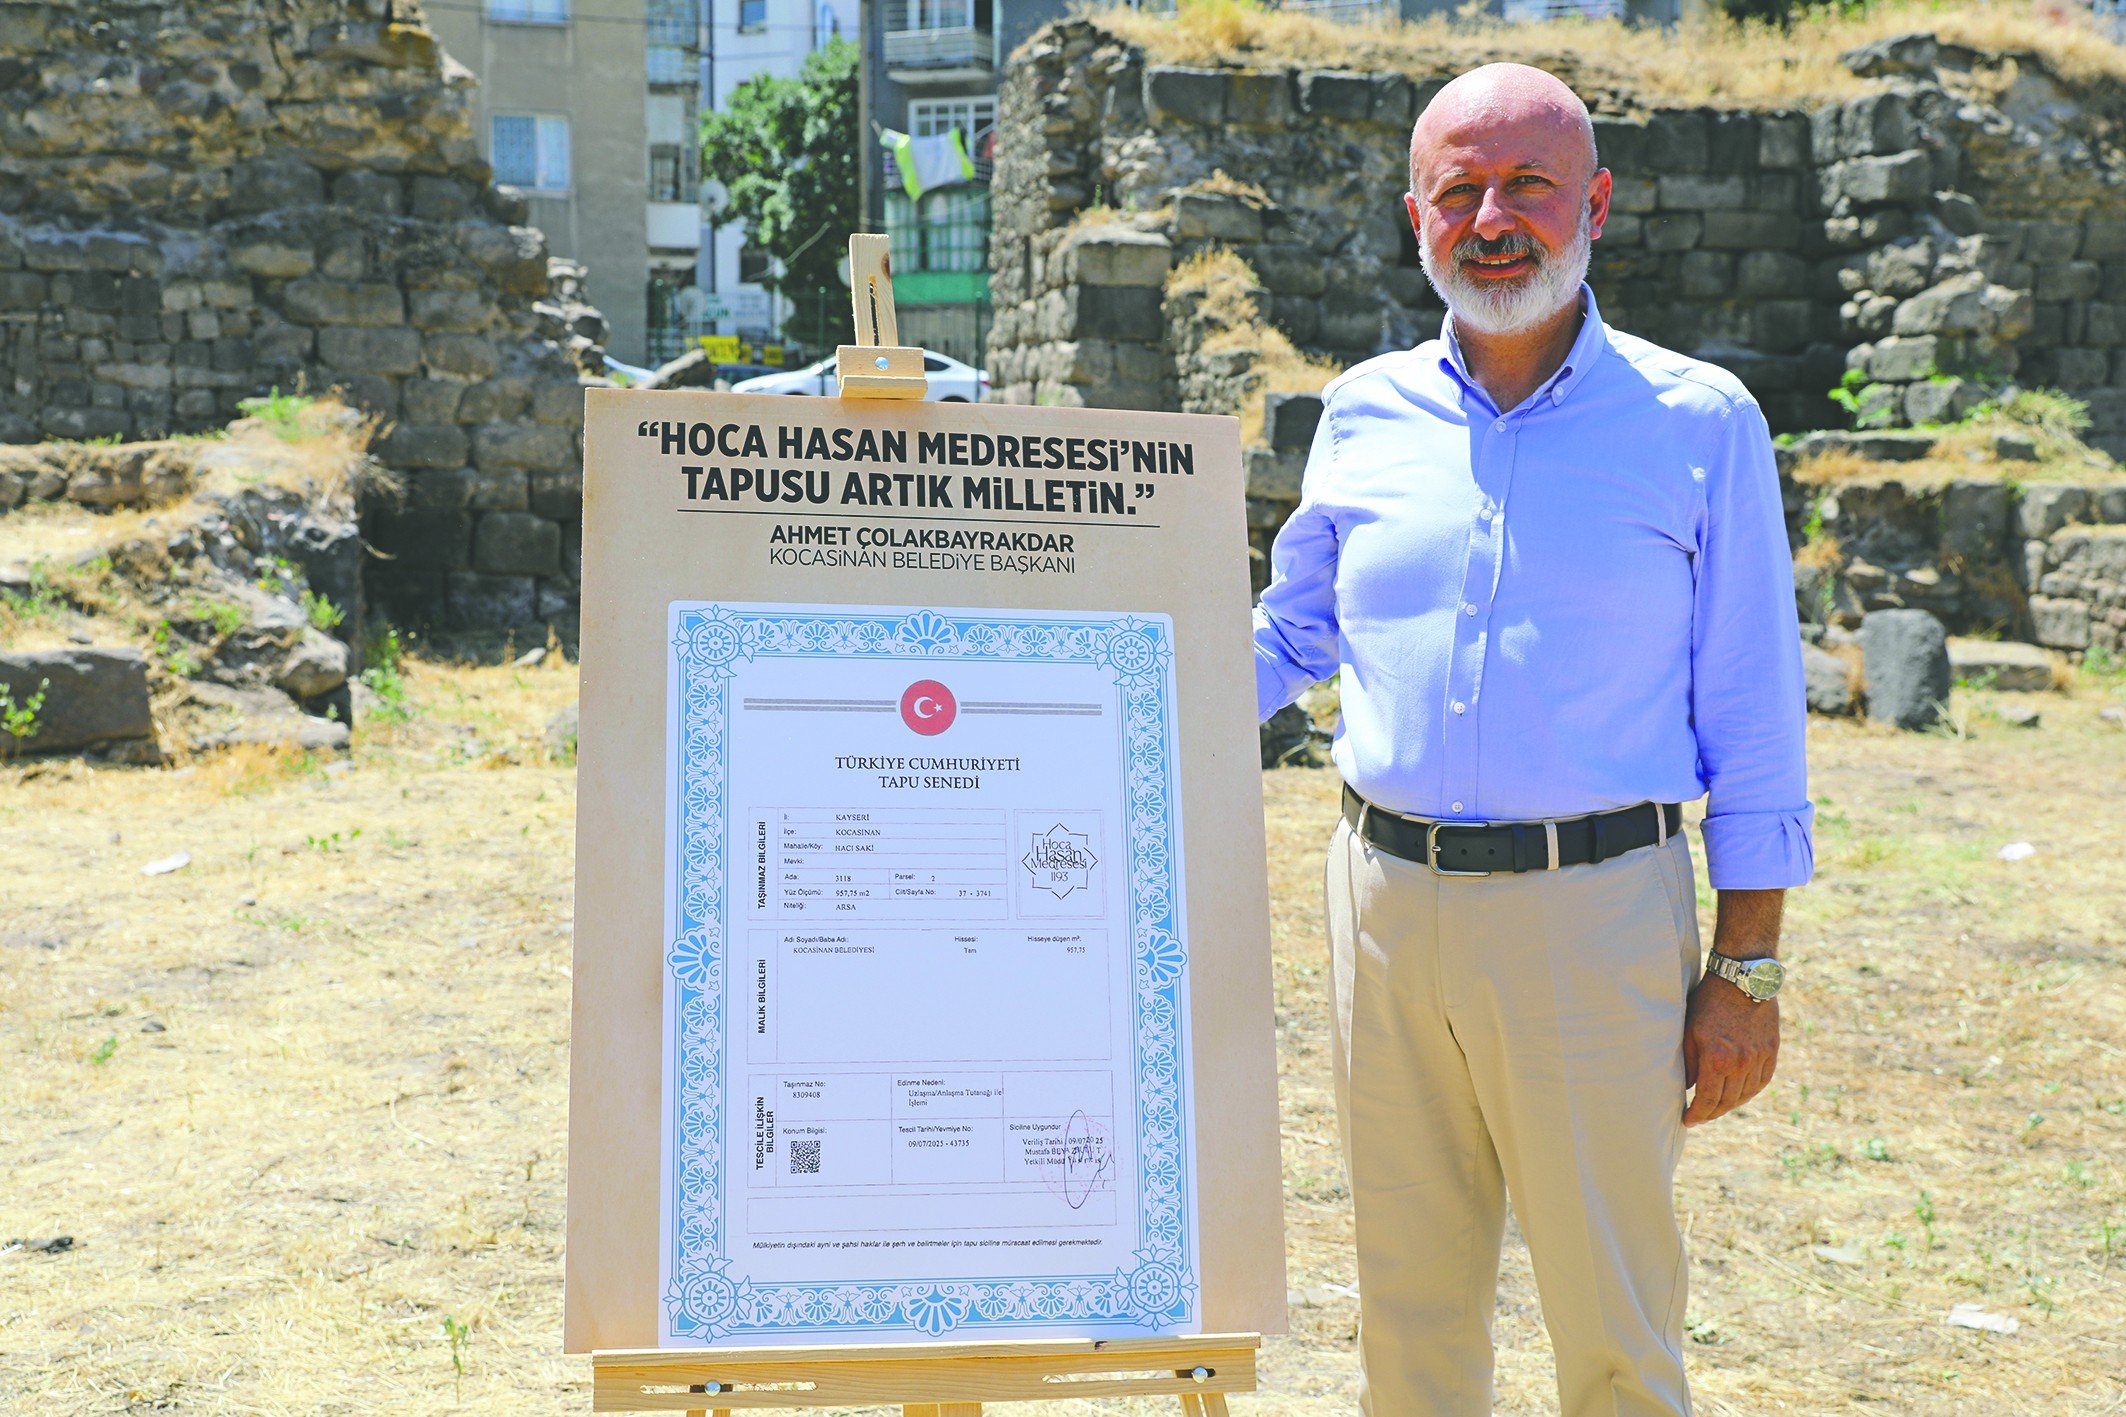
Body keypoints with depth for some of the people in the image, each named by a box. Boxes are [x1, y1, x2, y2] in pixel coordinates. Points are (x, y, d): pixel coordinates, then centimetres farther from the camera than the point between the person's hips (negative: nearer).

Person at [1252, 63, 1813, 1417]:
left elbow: (1753, 715, -1)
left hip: (1594, 915, -3)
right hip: (1386, 898, 3)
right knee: (1410, 1302, 14)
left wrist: (1746, 966, -4)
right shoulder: (1366, 413, 8)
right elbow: (1289, 632, 19)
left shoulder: (1701, 424, -1)